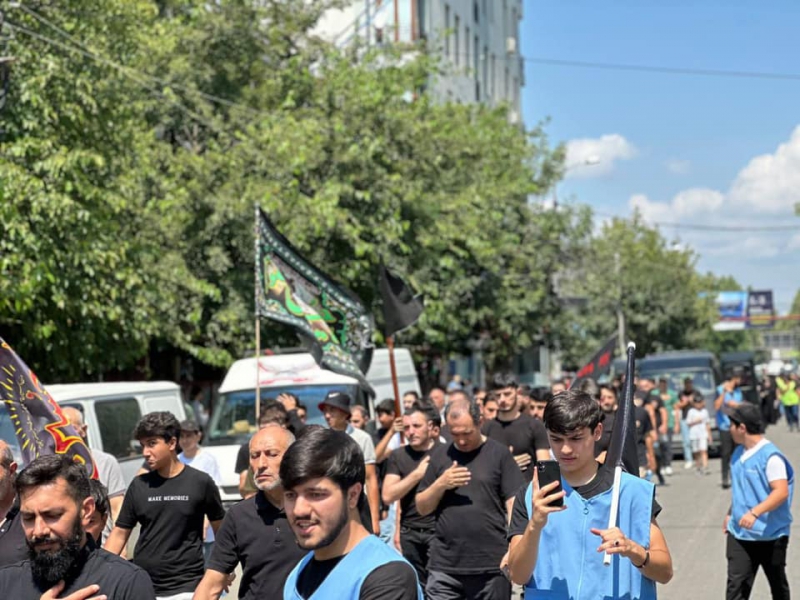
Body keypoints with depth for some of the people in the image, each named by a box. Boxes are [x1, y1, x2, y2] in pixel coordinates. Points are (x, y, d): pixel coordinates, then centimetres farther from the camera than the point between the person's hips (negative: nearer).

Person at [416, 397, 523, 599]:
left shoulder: (499, 453, 1)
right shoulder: (440, 455, 10)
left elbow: (514, 504, -3)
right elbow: (422, 508, 12)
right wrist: (440, 484, -7)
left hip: (491, 566, -2)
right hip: (444, 565, 2)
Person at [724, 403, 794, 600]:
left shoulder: (771, 456, -19)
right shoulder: (738, 453, 7)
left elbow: (781, 492, -26)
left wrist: (755, 513, -35)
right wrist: (730, 514, 24)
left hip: (770, 534, -6)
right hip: (739, 533, 6)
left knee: (777, 584, 15)